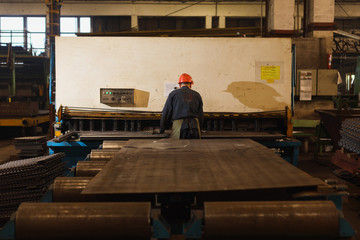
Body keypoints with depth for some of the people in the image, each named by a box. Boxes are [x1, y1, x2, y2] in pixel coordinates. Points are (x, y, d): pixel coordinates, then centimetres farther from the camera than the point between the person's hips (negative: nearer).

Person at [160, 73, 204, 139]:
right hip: (194, 126, 2)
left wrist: (162, 129, 16)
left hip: (178, 124, -2)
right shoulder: (197, 95, 15)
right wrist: (198, 128, 27)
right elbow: (201, 115, 15)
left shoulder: (173, 93, 8)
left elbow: (166, 113, 8)